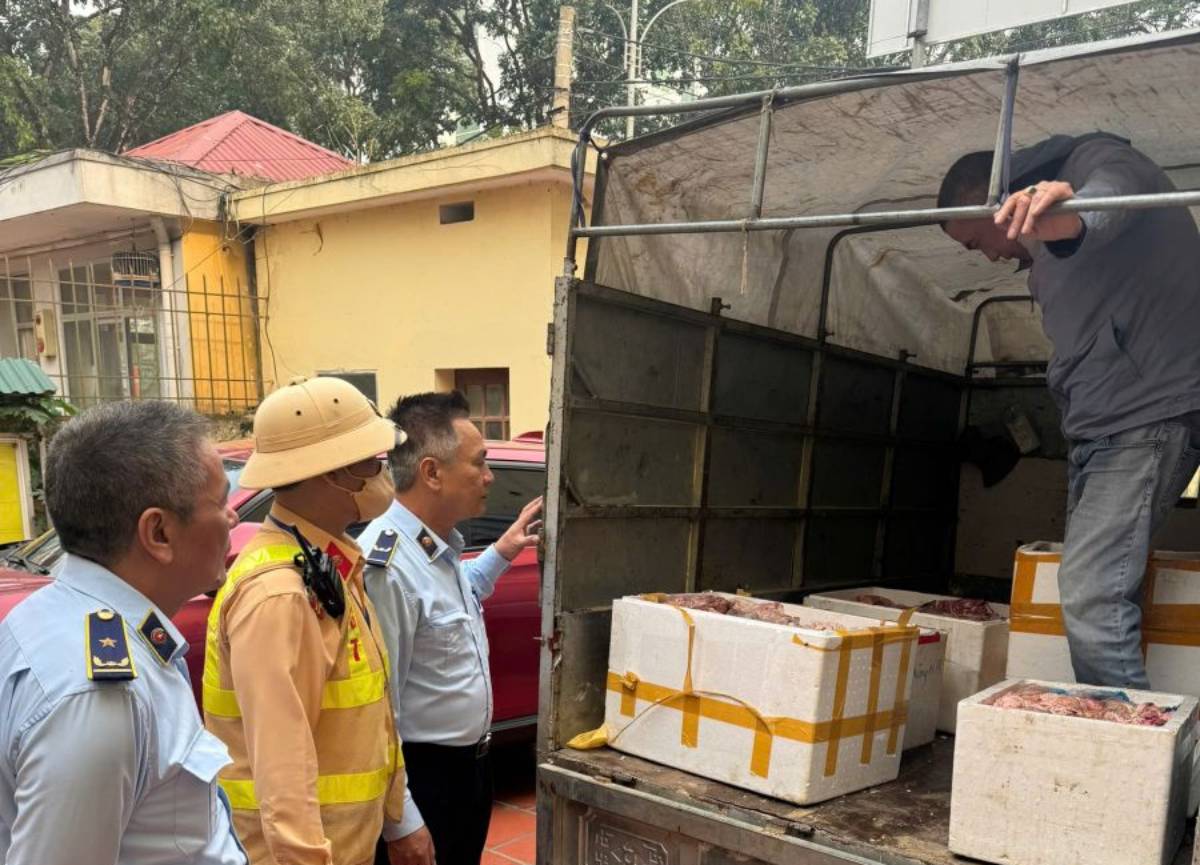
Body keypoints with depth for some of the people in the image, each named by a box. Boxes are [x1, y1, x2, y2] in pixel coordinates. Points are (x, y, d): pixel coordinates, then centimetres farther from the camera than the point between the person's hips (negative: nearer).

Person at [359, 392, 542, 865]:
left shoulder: (442, 547, 1)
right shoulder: (387, 564, -28)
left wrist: (500, 554, 15)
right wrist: (402, 823, -22)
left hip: (468, 766, 9)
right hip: (422, 778, -9)